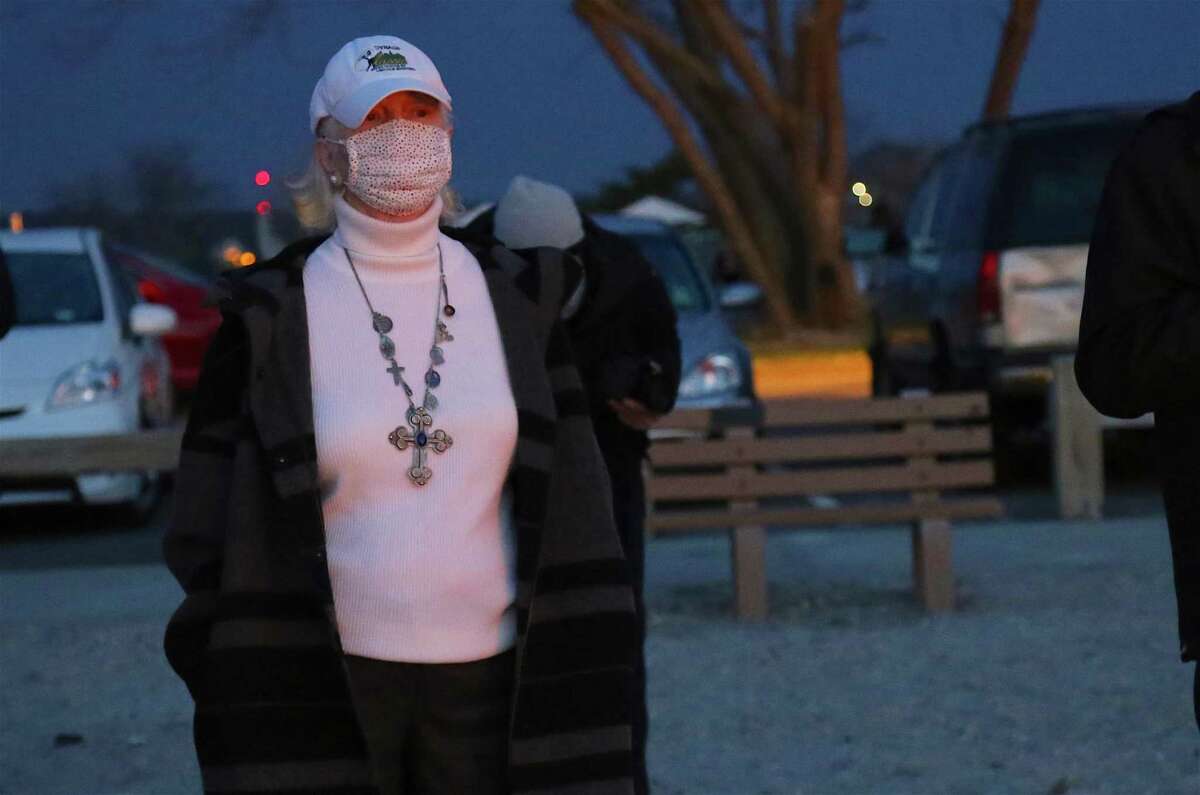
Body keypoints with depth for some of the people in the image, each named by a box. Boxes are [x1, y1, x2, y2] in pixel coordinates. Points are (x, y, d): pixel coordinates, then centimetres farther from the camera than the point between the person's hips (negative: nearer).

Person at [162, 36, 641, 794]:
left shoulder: (513, 301, 5)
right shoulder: (272, 320, -3)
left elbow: (573, 515, 5)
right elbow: (215, 532, -1)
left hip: (485, 675, 2)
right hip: (327, 681, -2)